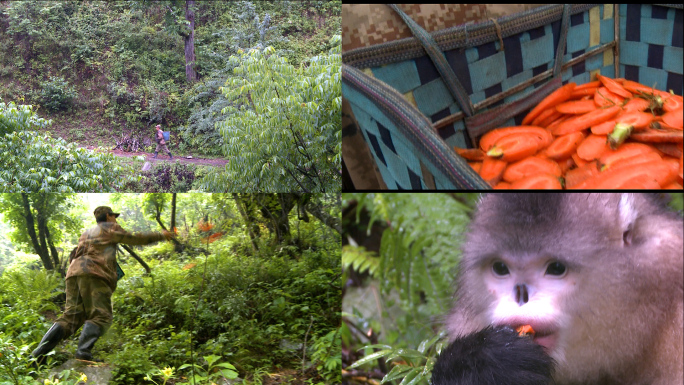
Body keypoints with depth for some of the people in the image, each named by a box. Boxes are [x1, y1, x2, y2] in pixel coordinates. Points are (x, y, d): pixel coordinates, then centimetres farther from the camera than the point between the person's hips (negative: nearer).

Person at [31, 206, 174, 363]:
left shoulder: (86, 233, 34)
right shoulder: (109, 228, 15)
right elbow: (135, 239, 13)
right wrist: (160, 235, 22)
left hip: (74, 273, 7)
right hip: (94, 275, -7)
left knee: (71, 316, 2)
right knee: (100, 317, -11)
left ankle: (44, 346, -15)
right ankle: (83, 350, -31)